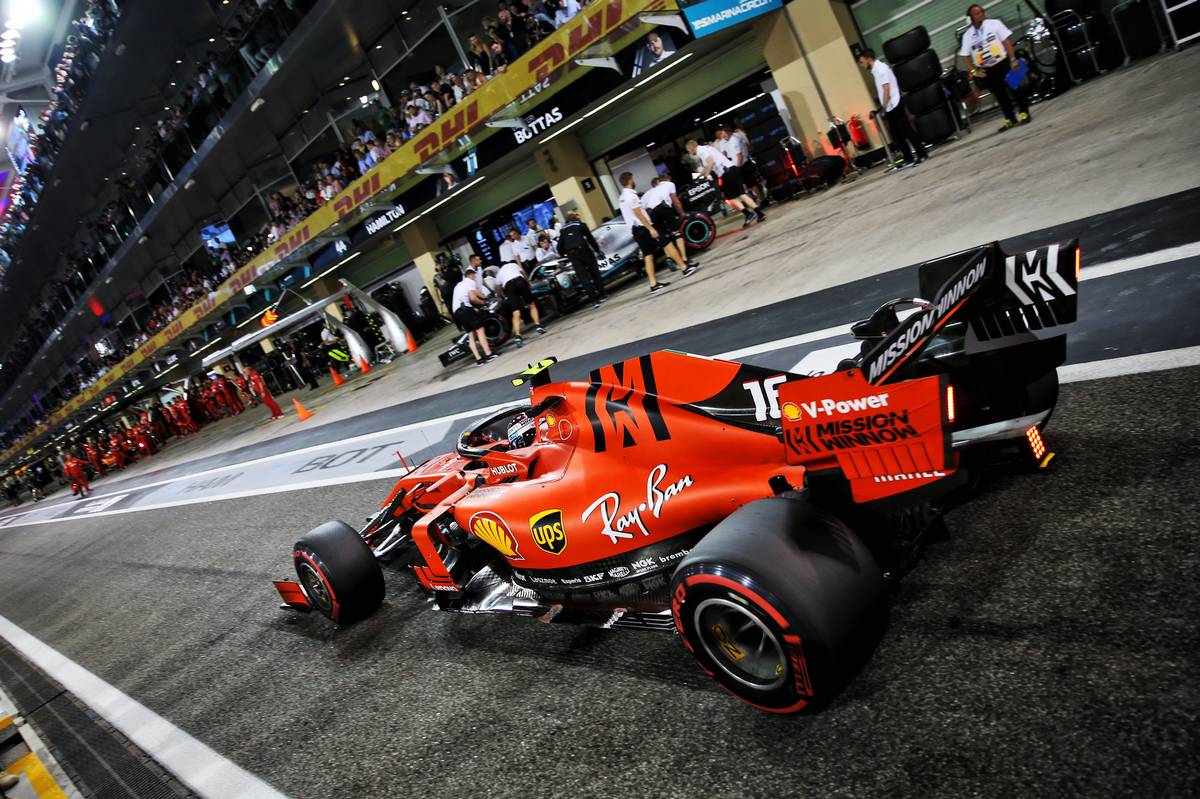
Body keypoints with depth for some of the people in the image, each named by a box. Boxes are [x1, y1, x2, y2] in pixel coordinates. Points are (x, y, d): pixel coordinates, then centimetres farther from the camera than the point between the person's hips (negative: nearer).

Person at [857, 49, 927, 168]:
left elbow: (886, 90, -18)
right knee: (897, 136, 10)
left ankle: (922, 155, 2)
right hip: (890, 108, 10)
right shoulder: (876, 69, 15)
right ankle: (909, 159, 15)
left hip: (894, 106, -10)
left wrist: (884, 108, -15)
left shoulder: (880, 69, -13)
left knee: (907, 132, -4)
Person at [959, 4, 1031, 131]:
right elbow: (965, 56, 4)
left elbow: (1006, 41, -4)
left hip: (1003, 63, -2)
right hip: (985, 70, 2)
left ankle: (1024, 113, 16)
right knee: (1000, 95, 12)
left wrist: (1013, 59, -12)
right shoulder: (967, 35, 3)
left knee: (1015, 88, 2)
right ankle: (1010, 119, 24)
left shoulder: (994, 23, -1)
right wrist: (974, 71, -7)